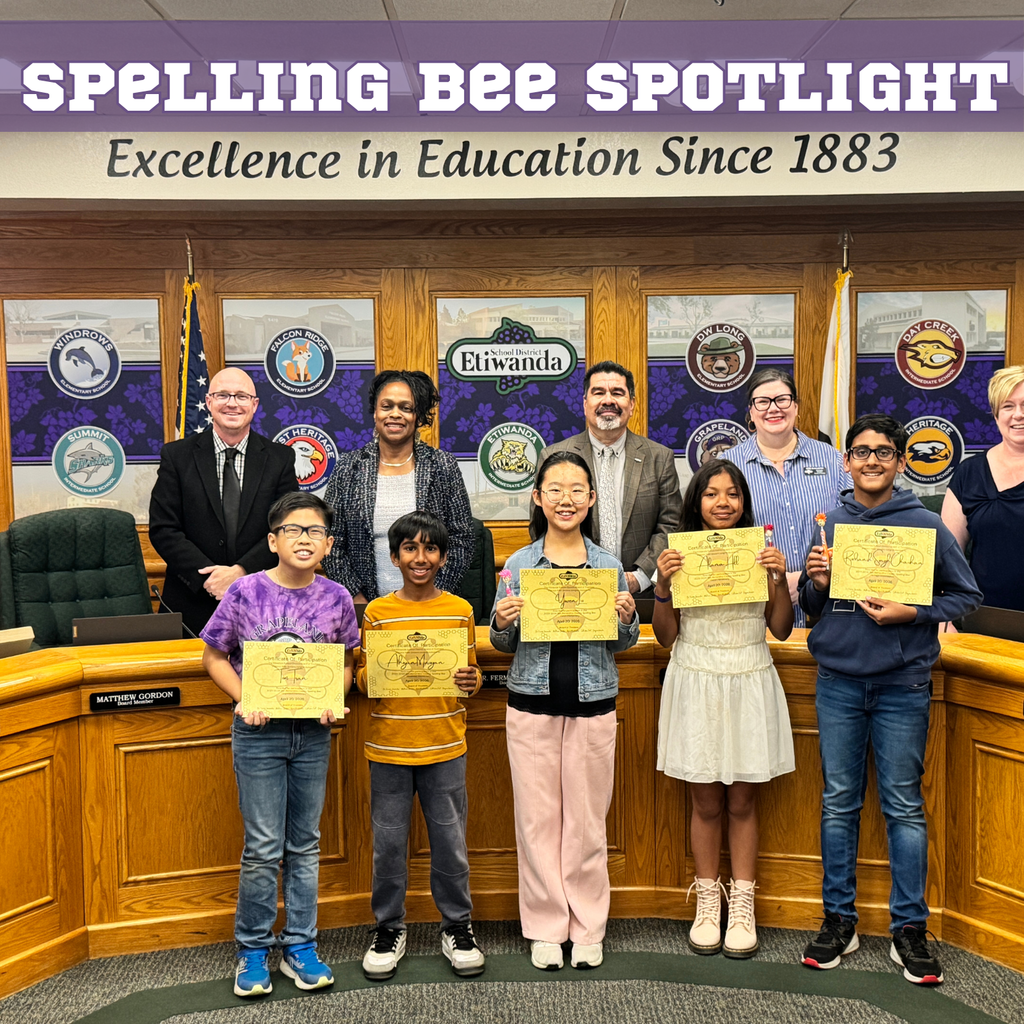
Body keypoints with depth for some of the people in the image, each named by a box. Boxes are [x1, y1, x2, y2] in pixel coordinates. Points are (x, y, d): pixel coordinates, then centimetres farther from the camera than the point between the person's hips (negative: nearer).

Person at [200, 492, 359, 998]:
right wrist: (246, 700, -14)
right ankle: (253, 951, 22)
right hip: (258, 731, -2)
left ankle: (300, 946, 27)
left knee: (305, 845, 12)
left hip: (313, 732, 3)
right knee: (263, 848, 2)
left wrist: (333, 700, -10)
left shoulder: (336, 599, -3)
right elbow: (214, 656, 0)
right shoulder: (246, 592, -9)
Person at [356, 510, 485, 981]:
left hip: (445, 746, 1)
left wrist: (470, 680, -12)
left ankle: (457, 925, 26)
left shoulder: (460, 610, 3)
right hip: (388, 746, 0)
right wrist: (374, 677, -17)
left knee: (450, 839, 8)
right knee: (388, 841, 9)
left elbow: (472, 671, 10)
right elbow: (362, 676, 4)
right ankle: (389, 927, 27)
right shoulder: (377, 612, 1)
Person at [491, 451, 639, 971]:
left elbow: (621, 645, 11)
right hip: (531, 705, 0)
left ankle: (587, 928, 24)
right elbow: (503, 645, 9)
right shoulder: (518, 565, 2)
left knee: (587, 820, 8)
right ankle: (544, 928, 22)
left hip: (592, 705, 0)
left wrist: (627, 619, -10)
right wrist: (501, 623, -12)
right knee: (537, 819, 6)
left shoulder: (608, 565, 4)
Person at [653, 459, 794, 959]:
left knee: (742, 802, 9)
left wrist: (780, 579, -10)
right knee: (706, 803, 7)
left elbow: (782, 629, 4)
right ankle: (707, 903, 25)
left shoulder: (760, 553, 3)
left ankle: (742, 906, 24)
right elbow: (666, 636, 0)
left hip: (749, 684, 1)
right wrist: (662, 586, -14)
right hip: (697, 684, -1)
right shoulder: (680, 555, -1)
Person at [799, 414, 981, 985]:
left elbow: (967, 596, 2)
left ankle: (910, 930, 17)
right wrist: (818, 584, -8)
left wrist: (911, 613, -13)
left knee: (904, 806, 4)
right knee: (839, 803, 9)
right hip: (838, 681, 3)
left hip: (903, 684, -2)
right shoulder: (829, 524, 7)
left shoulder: (926, 524, -1)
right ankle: (840, 921, 21)